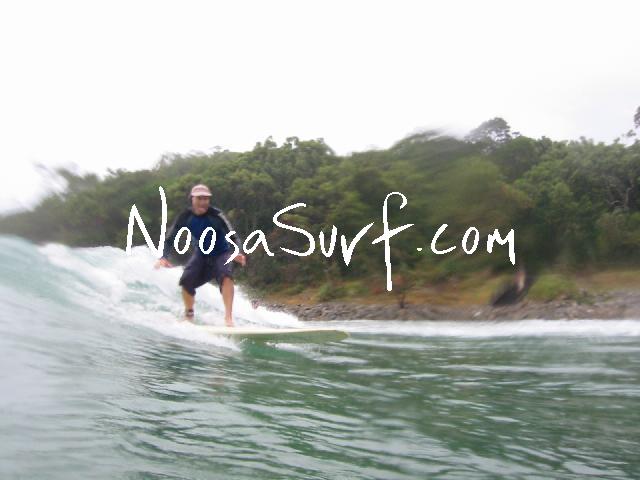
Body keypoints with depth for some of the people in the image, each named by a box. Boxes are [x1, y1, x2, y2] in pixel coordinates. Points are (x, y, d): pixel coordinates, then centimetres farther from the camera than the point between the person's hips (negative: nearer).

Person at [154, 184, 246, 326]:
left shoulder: (216, 215, -24)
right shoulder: (185, 217, -14)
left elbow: (233, 236, -30)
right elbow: (169, 239, -7)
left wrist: (236, 253, -49)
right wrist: (164, 257, -24)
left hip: (221, 253, -3)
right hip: (200, 254, 3)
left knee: (225, 275, -32)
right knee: (186, 281, -16)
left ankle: (228, 317, -33)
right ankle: (188, 316, 9)